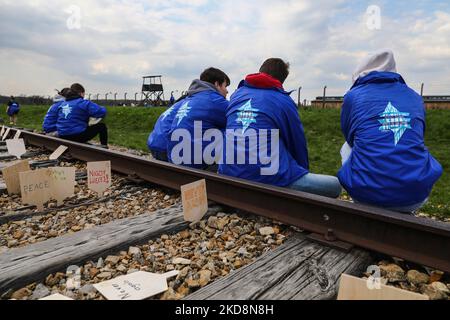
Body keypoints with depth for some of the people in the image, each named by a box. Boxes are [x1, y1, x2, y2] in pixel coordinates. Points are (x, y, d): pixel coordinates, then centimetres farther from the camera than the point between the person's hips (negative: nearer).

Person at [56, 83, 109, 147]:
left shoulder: (62, 104, 11)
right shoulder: (84, 103, -10)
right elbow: (102, 112, -16)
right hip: (78, 136, -8)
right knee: (102, 126, 10)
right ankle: (104, 147, 13)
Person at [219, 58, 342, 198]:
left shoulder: (236, 94, 13)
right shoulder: (284, 101, 0)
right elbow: (298, 144, 7)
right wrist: (304, 170, 26)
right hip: (271, 180, -6)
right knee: (335, 185, 7)